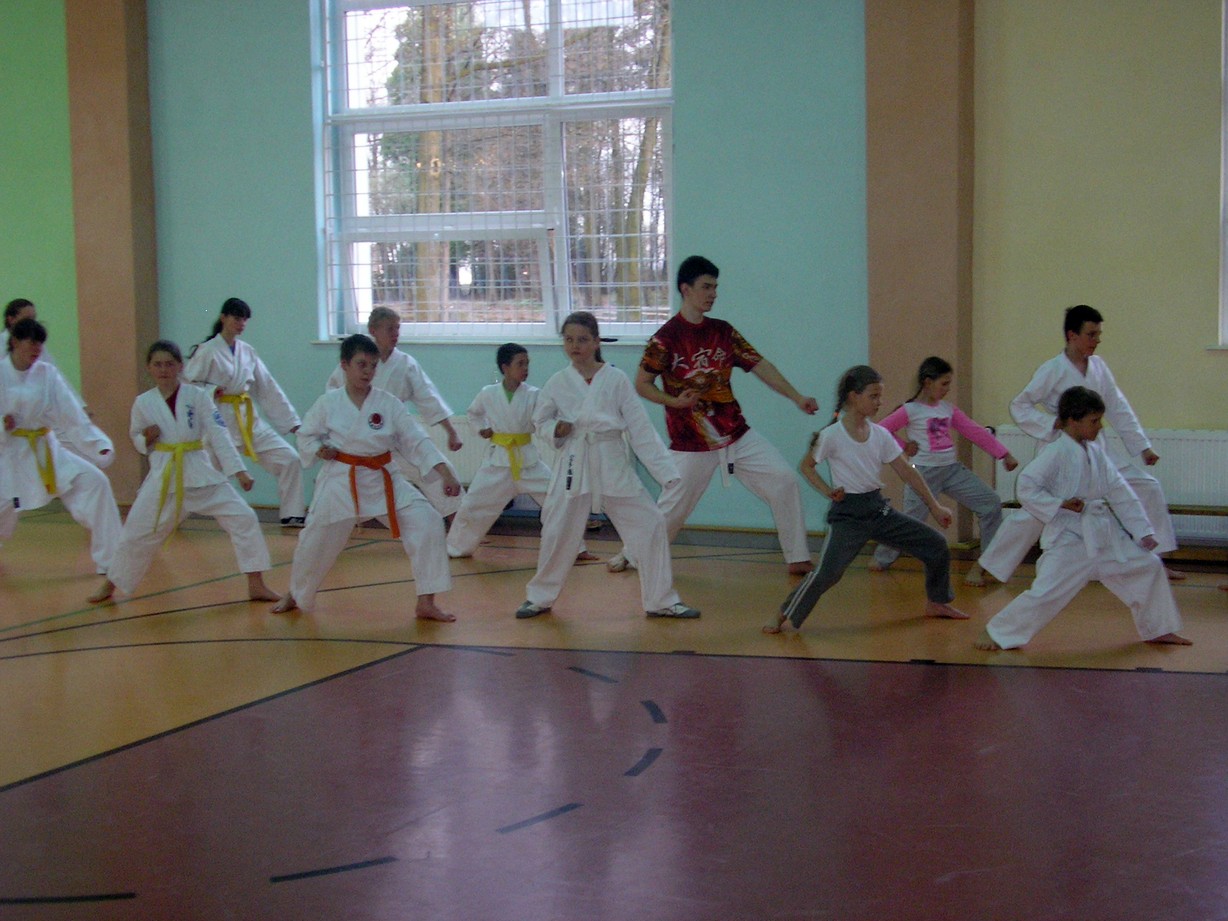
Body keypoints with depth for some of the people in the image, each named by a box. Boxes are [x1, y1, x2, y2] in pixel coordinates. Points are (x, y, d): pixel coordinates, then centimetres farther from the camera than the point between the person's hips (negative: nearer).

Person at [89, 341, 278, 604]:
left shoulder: (197, 396, -5)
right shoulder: (143, 403, 0)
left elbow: (218, 434, -9)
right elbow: (137, 439, 14)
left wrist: (238, 470, -16)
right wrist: (146, 438, -11)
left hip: (200, 473, -1)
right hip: (163, 476, 1)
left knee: (243, 518, -10)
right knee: (136, 534, 6)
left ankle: (256, 585, -1)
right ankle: (110, 585, 28)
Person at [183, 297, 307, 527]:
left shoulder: (247, 351, 9)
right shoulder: (207, 351, -7)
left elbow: (268, 388, 10)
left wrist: (291, 420, 7)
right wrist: (211, 391, -25)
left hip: (249, 420, 6)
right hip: (221, 420, -6)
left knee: (289, 459, -3)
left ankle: (291, 516, 4)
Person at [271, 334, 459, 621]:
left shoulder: (389, 404, -6)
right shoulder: (329, 403, -6)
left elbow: (417, 441, -9)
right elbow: (306, 436, 7)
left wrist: (446, 474, -19)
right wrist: (320, 450, -15)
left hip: (384, 481, 1)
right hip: (341, 482, -1)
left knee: (427, 524, -15)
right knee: (317, 541, 8)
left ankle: (426, 603, -5)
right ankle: (295, 595, 41)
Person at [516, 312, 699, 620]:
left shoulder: (616, 380, -3)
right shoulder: (558, 383, 0)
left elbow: (641, 429, -3)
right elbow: (540, 421, 13)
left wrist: (666, 471, -7)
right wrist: (555, 430, -12)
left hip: (613, 466, 0)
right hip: (574, 465, 0)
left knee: (650, 525, -4)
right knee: (557, 532, 5)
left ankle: (662, 601, 10)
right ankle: (540, 597, 28)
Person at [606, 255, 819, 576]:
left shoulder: (723, 332, 3)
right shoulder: (666, 338, -12)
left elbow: (760, 366, 2)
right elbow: (642, 384, -7)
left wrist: (797, 398, -6)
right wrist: (675, 401, -23)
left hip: (737, 435, 4)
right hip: (691, 443, -4)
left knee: (784, 482, -7)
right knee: (672, 509, 5)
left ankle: (798, 559, 4)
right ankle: (632, 554, 32)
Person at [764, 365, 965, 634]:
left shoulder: (880, 434, 2)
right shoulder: (831, 436, -13)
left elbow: (906, 471, 6)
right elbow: (806, 466, 0)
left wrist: (934, 506, 7)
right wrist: (827, 490, -16)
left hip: (879, 510, 6)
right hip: (848, 514, -6)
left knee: (936, 545, 6)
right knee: (826, 572, -23)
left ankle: (937, 602, 28)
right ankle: (783, 616, -3)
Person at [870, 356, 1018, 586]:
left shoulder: (949, 409, 9)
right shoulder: (910, 411, -7)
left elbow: (975, 432, 10)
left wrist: (1004, 454, 8)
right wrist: (904, 446, -7)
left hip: (952, 470, 6)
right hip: (924, 473, -6)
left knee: (991, 503, -3)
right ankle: (882, 559, 24)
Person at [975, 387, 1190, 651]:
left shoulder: (1096, 451, 8)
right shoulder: (1057, 452, -15)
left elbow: (1119, 491, 11)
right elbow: (1026, 486, -17)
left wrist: (1143, 530, 10)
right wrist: (1059, 505, -24)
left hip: (1104, 532, 8)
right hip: (1069, 537, -8)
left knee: (1149, 566, 12)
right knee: (1045, 592, -14)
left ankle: (1158, 630, 30)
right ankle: (995, 633, 2)